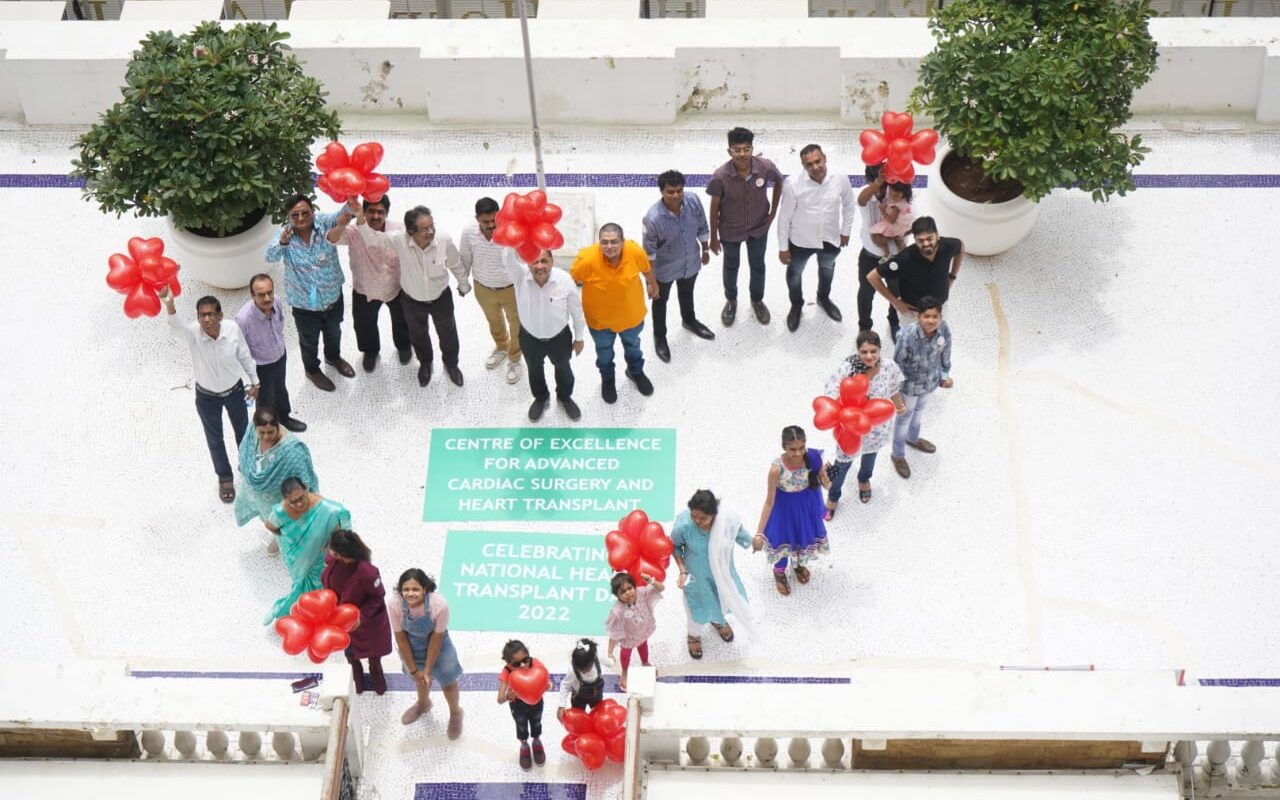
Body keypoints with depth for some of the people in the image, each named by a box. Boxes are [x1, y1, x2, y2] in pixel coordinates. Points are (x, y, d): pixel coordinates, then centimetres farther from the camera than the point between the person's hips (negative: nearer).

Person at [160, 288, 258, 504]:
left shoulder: (232, 328, -25)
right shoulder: (193, 334, -31)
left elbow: (245, 356, -7)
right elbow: (176, 327, -55)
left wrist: (254, 382, 5)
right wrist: (169, 306, -77)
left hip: (234, 390, 1)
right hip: (207, 397, -1)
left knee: (242, 430, 25)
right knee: (215, 439, 18)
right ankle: (225, 478, 42)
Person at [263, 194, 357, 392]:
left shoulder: (324, 223, -19)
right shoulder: (286, 233, -19)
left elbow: (344, 214, -36)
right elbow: (271, 257, -34)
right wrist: (282, 242, -56)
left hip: (333, 296, 2)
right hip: (304, 304, -2)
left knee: (334, 333, 31)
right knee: (309, 341, 23)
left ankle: (333, 357, 62)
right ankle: (312, 370, 52)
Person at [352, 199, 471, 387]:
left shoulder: (444, 240, -30)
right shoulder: (400, 241, -32)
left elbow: (456, 265, -12)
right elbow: (372, 238, -38)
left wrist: (464, 285, 7)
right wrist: (360, 215, -57)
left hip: (441, 298, 0)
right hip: (412, 300, 0)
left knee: (447, 333, 25)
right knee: (418, 335, 27)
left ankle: (451, 364, 56)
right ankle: (425, 363, 59)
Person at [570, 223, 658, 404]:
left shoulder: (635, 252, -31)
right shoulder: (587, 259, -37)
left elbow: (646, 269, -7)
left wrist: (652, 284, 13)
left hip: (631, 314, 2)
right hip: (600, 318, -2)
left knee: (633, 345, 31)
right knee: (604, 351, 27)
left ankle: (636, 372, 62)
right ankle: (607, 379, 58)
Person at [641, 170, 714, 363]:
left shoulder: (693, 201, -24)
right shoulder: (653, 217, -35)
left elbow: (702, 228, -3)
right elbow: (649, 252, -22)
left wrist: (705, 250, 10)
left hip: (691, 262, 4)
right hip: (664, 268, -4)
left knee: (687, 294, 33)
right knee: (660, 302, 23)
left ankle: (689, 321, 63)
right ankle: (659, 337, 48)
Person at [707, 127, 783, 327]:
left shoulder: (766, 167, -27)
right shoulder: (720, 176, -31)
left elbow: (778, 182, -2)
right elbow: (714, 207, -15)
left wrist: (773, 210, -1)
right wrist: (714, 237, -6)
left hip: (759, 227, 2)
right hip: (730, 230, -1)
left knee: (757, 265, 24)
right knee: (731, 266, 24)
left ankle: (757, 300, 52)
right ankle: (731, 301, 51)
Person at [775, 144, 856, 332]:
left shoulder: (840, 180, -24)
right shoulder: (793, 184, -29)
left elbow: (849, 204, -2)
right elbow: (784, 217, -17)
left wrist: (846, 231, 5)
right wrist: (783, 247, -10)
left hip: (831, 239, 2)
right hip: (800, 241, -2)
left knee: (827, 269, 32)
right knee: (794, 274, 24)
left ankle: (824, 298, 63)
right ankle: (796, 305, 55)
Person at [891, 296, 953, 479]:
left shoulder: (944, 329, -24)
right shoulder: (908, 335, -38)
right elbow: (898, 363, -24)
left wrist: (945, 374, 5)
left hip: (930, 381, 5)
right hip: (910, 384, -5)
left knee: (920, 410, 33)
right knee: (904, 418, 19)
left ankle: (913, 438, 63)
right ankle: (898, 455, 44)